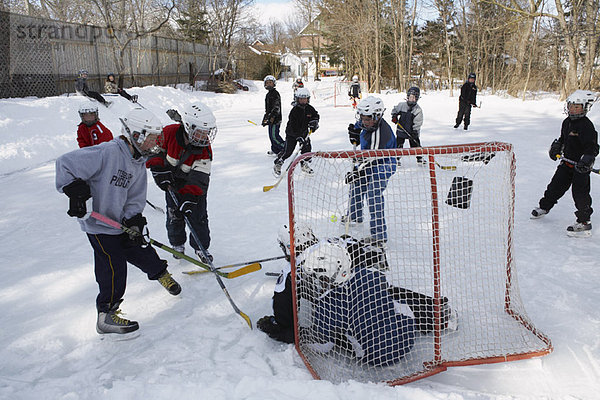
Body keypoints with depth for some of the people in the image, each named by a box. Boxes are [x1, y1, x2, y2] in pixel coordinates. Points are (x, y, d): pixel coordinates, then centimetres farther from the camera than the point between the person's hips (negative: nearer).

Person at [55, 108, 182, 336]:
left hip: (120, 220, 7)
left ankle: (160, 273, 47)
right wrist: (75, 191, -26)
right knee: (114, 267, -5)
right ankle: (106, 316, 9)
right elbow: (65, 163, -22)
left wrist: (134, 222, -9)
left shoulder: (139, 163, 4)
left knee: (139, 250, 18)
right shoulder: (108, 153, -23)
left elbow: (136, 198, 5)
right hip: (98, 223, -7)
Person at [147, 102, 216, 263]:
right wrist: (160, 171, -18)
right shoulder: (168, 133, -25)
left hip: (195, 184, 0)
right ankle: (177, 244, 32)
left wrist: (189, 197, -40)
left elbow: (199, 178, -30)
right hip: (172, 181, 1)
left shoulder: (205, 148, -25)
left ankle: (201, 247, 19)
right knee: (174, 213, 7)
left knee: (198, 215, -1)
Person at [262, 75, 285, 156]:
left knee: (274, 136, -12)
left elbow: (276, 107, -20)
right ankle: (275, 150, 21)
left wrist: (271, 117, -26)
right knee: (272, 135, 12)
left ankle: (285, 149, -6)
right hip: (271, 118, 10)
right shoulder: (268, 94, 19)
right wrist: (265, 118, 27)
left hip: (275, 119, -10)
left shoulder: (275, 93, -12)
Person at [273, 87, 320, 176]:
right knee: (288, 150, -9)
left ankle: (304, 164, 19)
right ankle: (277, 164, 8)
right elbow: (293, 126, -25)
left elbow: (316, 115, 12)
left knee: (307, 147, -2)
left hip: (304, 132, 5)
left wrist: (314, 122, -11)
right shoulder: (294, 110, -21)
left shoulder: (309, 108, -5)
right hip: (292, 133, -5)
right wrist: (298, 137, -32)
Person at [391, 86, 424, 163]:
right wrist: (394, 116, -4)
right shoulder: (401, 105, -4)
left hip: (412, 132, -1)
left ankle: (420, 158, 21)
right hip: (401, 130, 1)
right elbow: (395, 110, 15)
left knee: (416, 144, 5)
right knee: (398, 144, 4)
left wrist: (415, 132, -21)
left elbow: (418, 122, -13)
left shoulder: (418, 110, -10)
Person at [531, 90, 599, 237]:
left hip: (581, 166, -7)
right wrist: (556, 148, 10)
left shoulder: (586, 125, -18)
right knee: (556, 185, 16)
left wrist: (586, 160, -35)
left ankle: (584, 222, 0)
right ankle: (544, 207, 36)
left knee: (580, 192, -8)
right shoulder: (567, 122, 8)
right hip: (567, 162, 7)